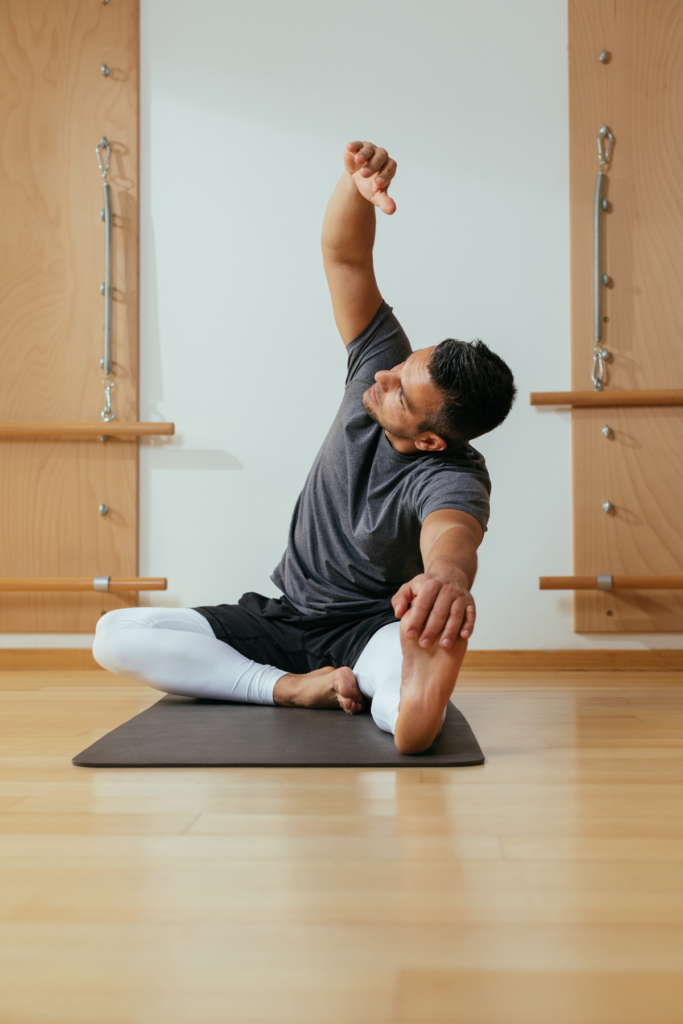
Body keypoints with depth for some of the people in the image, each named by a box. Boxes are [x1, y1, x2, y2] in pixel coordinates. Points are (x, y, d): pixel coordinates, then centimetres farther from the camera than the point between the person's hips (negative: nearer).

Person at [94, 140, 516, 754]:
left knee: (436, 650, -48)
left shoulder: (453, 478, -25)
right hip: (282, 614, 9)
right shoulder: (382, 367, -8)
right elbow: (343, 254, -14)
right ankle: (290, 688, -22)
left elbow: (452, 532, -50)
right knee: (116, 636, -16)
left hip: (366, 628, -8)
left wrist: (449, 574, -76)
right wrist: (359, 184, -36)